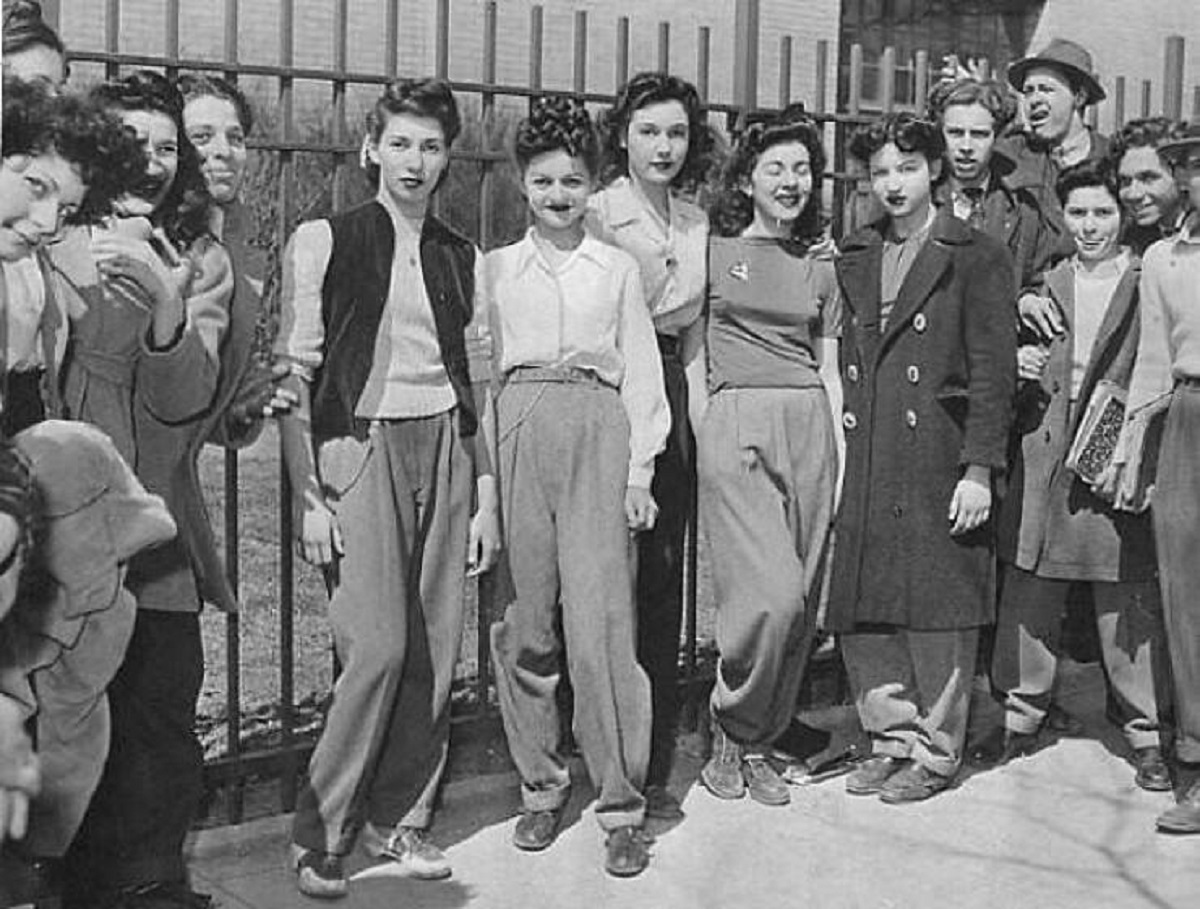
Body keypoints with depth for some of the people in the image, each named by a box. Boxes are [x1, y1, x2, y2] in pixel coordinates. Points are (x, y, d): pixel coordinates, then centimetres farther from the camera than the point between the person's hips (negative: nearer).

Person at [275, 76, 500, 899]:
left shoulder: (462, 258, 14)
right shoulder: (323, 241, 2)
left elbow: (477, 380, 15)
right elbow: (294, 373, -2)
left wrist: (486, 495, 9)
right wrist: (309, 495, -9)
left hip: (444, 448, 4)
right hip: (359, 446, -4)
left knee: (437, 647, 2)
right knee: (378, 646, -13)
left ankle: (401, 817, 17)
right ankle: (320, 831, 2)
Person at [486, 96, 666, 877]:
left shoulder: (618, 268, 11)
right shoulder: (498, 267, 13)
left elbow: (642, 371, 9)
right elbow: (486, 364, 13)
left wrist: (640, 471, 2)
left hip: (599, 431, -2)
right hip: (520, 431, 2)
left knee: (598, 620, -8)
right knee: (528, 620, 3)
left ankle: (622, 802, 1)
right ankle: (541, 784, 17)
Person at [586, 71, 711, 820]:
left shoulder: (698, 223, 15)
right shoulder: (596, 215, -3)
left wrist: (690, 387, 11)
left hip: (674, 395, 6)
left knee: (664, 581, 6)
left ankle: (656, 765, 14)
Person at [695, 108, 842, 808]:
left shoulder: (820, 264, 16)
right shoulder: (713, 251, 6)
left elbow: (830, 370, 15)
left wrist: (845, 462, 8)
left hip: (810, 428, 4)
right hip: (737, 425, -4)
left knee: (800, 604, 2)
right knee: (771, 597, -15)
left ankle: (758, 745, 17)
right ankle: (731, 732, 6)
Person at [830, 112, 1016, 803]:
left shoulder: (977, 257, -2)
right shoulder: (855, 259, 15)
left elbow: (994, 371, -7)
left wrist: (979, 469, -13)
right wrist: (842, 447, 6)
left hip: (940, 458, -5)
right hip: (867, 463, 6)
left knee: (940, 607, 1)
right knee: (862, 606, 6)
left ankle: (937, 752, 14)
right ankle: (895, 737, 20)